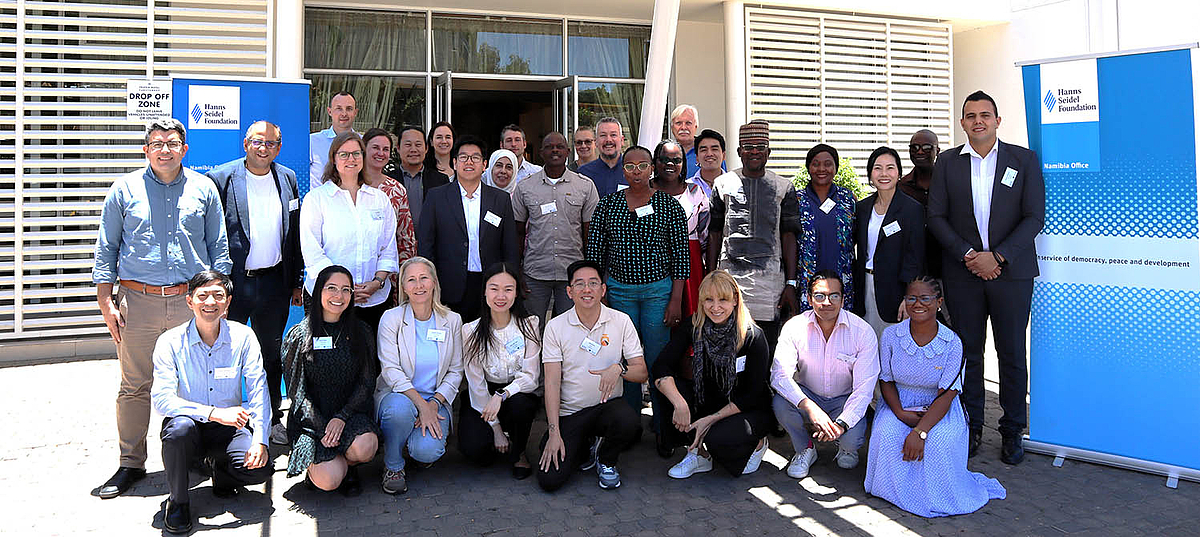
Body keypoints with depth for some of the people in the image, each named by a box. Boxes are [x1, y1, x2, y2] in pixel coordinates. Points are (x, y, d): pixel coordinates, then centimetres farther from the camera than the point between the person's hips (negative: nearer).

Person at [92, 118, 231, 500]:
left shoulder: (203, 189, 9)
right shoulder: (125, 189, 7)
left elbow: (218, 247, 12)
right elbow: (106, 248, 8)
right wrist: (106, 303, 0)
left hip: (191, 300, 1)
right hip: (138, 300, 0)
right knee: (134, 386, 3)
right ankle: (131, 464, 15)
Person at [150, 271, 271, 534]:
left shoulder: (243, 337, -5)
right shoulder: (170, 342, -9)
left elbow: (258, 391, -8)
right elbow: (161, 399, -18)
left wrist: (260, 440, -21)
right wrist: (214, 413, -31)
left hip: (230, 427, 1)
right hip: (190, 426, -1)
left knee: (261, 468, -25)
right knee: (179, 427, -36)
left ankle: (219, 470, 13)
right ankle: (178, 500, -9)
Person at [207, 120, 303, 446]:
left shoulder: (288, 179, 7)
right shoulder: (221, 179, -5)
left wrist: (297, 281, 10)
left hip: (274, 282, 4)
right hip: (233, 282, -3)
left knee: (271, 354, 14)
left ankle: (271, 419, 27)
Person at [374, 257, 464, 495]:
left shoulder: (452, 320, 3)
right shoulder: (391, 319, -4)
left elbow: (456, 372, 5)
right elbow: (391, 370, -12)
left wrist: (434, 403, -12)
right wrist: (421, 404, -24)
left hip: (436, 399, 1)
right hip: (398, 393, -1)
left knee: (427, 451, -27)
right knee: (400, 407, -38)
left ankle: (423, 441, 13)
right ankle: (393, 466, -9)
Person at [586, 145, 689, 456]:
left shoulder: (669, 205, -1)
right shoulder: (608, 205, 4)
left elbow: (681, 254, -1)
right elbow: (595, 251, 7)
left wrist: (676, 299, -5)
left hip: (658, 290, -2)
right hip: (618, 290, 2)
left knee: (658, 361, 0)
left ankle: (662, 430, 13)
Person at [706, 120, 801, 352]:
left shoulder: (784, 188, 8)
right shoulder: (723, 184, 9)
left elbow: (789, 237, 6)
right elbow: (714, 234, 10)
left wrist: (791, 283, -1)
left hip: (770, 278, 0)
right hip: (729, 274, 0)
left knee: (767, 347, 1)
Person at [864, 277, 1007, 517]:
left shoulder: (952, 343, -14)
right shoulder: (891, 335, -7)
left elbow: (946, 395, -18)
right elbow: (886, 381, 2)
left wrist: (920, 431, -30)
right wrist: (900, 413, -17)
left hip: (938, 409, -1)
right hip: (899, 405, 2)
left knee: (940, 440, -32)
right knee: (886, 435, -30)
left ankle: (938, 492, -1)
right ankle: (897, 488, -1)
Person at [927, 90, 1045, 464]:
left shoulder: (1024, 159, 3)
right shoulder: (947, 163, 7)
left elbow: (1034, 217, -3)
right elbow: (936, 216, 3)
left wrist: (997, 257, -13)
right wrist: (967, 255, -9)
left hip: (1010, 270, -1)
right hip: (962, 272, 1)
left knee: (1012, 354, 5)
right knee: (969, 352, 6)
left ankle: (1012, 431, 18)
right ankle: (971, 426, 18)